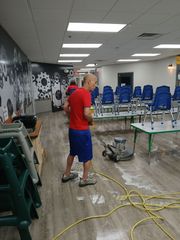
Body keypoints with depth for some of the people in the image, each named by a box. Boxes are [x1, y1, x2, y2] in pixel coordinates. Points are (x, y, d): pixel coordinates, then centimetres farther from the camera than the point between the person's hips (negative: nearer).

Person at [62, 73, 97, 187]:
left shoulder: (74, 92, 9)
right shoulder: (86, 94, -19)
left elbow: (65, 107, 16)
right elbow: (87, 113, -28)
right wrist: (91, 120, -8)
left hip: (72, 129, 9)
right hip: (82, 130, -9)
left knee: (72, 152, 23)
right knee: (87, 155, 9)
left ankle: (67, 174, 36)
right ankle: (85, 179, 23)